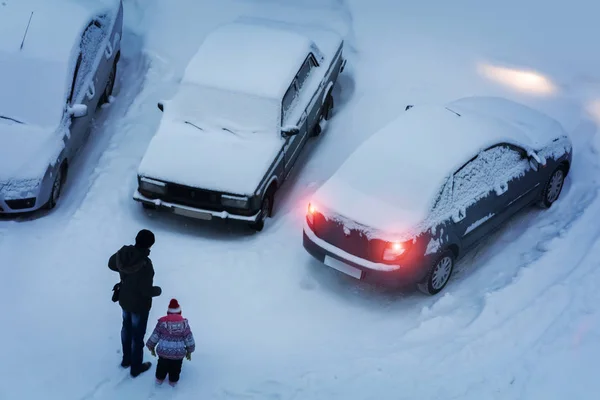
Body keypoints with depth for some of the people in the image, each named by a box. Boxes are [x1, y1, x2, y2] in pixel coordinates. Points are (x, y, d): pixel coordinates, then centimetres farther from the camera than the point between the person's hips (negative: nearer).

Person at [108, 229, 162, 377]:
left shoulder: (123, 252, -19)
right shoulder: (145, 264, -38)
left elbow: (111, 264, 2)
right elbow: (146, 290, -29)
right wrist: (158, 290, -8)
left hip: (124, 299, 6)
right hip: (139, 304, -6)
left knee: (127, 328, 29)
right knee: (138, 334, 17)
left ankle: (126, 359, 51)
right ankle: (136, 367, 38)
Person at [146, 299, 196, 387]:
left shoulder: (162, 322, -2)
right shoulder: (184, 323, -2)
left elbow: (154, 336, 4)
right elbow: (189, 339, 3)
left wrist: (151, 347, 21)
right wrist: (189, 351, 18)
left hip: (163, 351, 1)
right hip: (178, 353, -1)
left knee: (162, 365, 29)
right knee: (175, 367, 25)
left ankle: (160, 378, 45)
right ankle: (173, 380, 40)